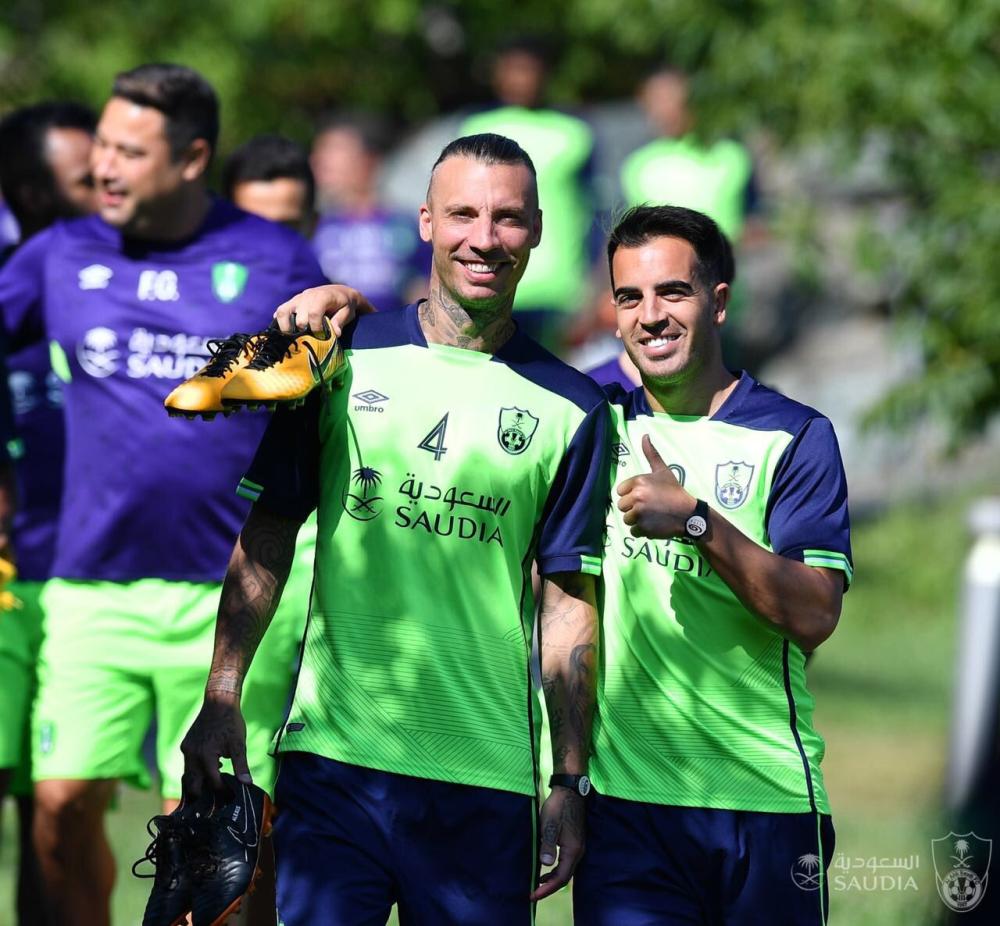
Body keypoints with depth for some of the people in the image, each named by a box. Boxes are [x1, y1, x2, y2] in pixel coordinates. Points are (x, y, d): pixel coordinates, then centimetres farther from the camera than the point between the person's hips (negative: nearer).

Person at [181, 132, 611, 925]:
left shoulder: (570, 408, 5)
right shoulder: (342, 359, 5)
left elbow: (570, 601, 5)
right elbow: (265, 540, 7)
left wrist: (572, 781, 2)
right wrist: (221, 701, -1)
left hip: (488, 775, 1)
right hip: (334, 753, 0)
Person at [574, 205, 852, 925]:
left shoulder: (795, 437, 0)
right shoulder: (601, 423, 10)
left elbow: (814, 615, -11)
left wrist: (695, 518, -21)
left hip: (766, 799, -2)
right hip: (624, 795, 2)